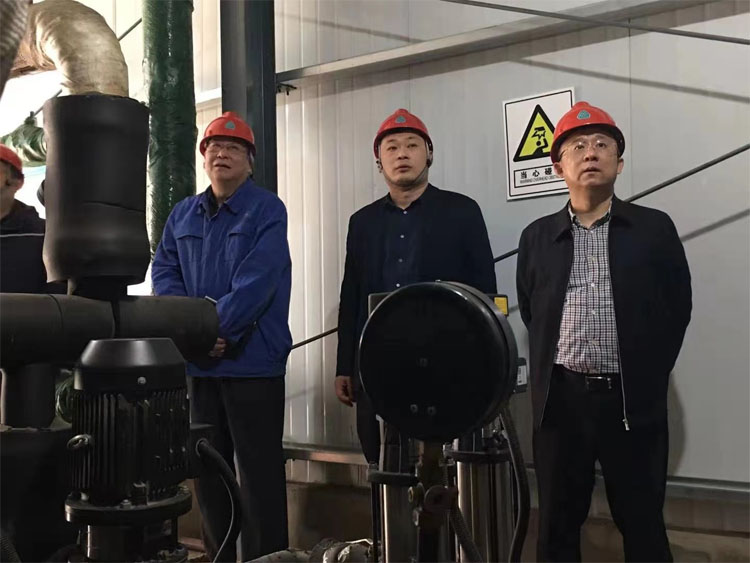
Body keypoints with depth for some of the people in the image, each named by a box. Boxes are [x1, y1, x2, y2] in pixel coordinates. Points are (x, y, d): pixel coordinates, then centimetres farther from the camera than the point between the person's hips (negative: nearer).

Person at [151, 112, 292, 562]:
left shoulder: (267, 211, -5)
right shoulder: (183, 214, 13)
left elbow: (255, 285, -16)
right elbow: (164, 273, 5)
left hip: (252, 360, -6)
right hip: (199, 361, 6)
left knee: (259, 471, 0)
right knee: (208, 467, 15)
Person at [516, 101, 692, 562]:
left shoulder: (655, 228, 3)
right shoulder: (537, 237, 8)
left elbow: (678, 307, 6)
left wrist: (648, 377, 5)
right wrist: (551, 375, 11)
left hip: (633, 401, -1)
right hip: (560, 398, 2)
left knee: (644, 525, 9)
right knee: (557, 524, 10)